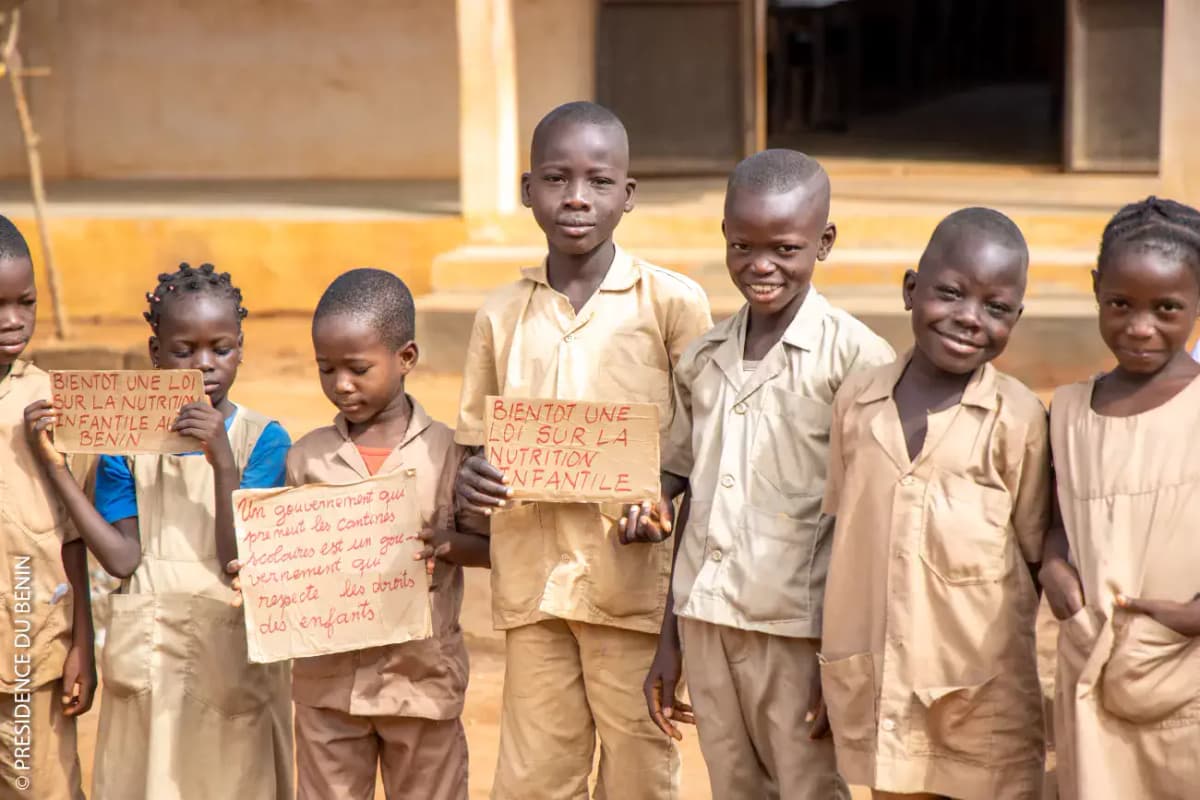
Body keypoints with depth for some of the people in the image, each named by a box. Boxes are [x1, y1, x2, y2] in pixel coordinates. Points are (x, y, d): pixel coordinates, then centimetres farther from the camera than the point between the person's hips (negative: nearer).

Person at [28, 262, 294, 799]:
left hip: (231, 652, -2)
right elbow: (122, 559, -8)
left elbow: (242, 563, -14)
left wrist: (223, 461, -24)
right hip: (149, 649, 2)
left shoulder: (261, 439, -6)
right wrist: (56, 467, -12)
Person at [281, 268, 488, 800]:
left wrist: (446, 544, -21)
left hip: (423, 677, -2)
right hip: (328, 679, 2)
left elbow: (493, 545, -2)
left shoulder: (447, 451, -5)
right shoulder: (306, 458, 1)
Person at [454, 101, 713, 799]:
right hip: (532, 582, 3)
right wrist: (471, 481, -9)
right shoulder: (501, 316, 7)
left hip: (634, 580, -3)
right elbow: (476, 445, 14)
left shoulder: (672, 303, -3)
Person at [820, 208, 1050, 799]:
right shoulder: (857, 399, 2)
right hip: (871, 688, 3)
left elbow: (1035, 555, 0)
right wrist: (830, 664, 13)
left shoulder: (1018, 418, -8)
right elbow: (839, 535, 10)